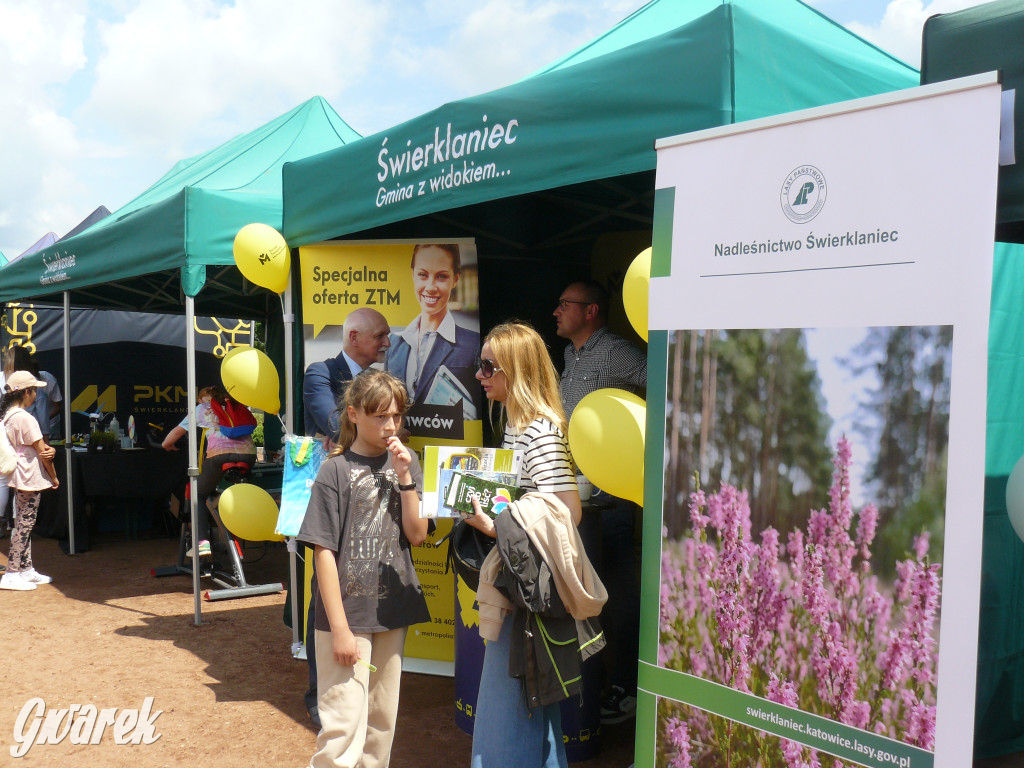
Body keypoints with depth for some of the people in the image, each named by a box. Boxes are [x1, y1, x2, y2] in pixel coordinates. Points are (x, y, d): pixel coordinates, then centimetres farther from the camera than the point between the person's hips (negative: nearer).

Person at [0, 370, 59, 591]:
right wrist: (54, 477, -5)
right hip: (30, 478, -10)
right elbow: (41, 450, -16)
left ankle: (27, 570, 22)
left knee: (24, 524, 15)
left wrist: (49, 450, -12)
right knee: (24, 525, -5)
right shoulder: (25, 418, -19)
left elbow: (42, 448, 9)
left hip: (19, 476, 10)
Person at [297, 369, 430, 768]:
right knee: (343, 727, -5)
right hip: (346, 612, -5)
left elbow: (417, 535, -1)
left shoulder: (405, 463, 5)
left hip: (391, 611, 5)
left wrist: (405, 477, -13)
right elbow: (324, 553, -10)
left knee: (382, 719, 15)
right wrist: (340, 629, -12)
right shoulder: (336, 471, -9)